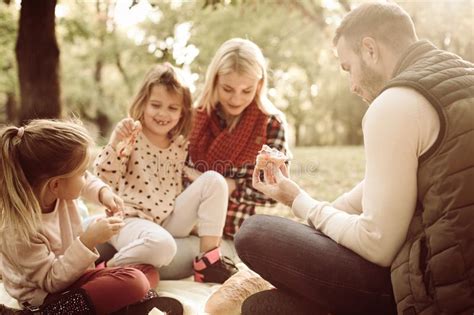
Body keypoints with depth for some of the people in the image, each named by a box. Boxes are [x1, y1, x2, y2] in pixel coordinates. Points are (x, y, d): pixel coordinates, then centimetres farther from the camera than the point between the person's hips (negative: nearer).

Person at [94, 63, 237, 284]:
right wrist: (115, 143, -28)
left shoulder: (180, 145, 9)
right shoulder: (131, 137, -7)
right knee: (162, 244, -39)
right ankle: (110, 268, -10)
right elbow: (105, 181, -17)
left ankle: (208, 259, -7)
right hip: (130, 220, -6)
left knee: (213, 180, -6)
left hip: (168, 220, 6)